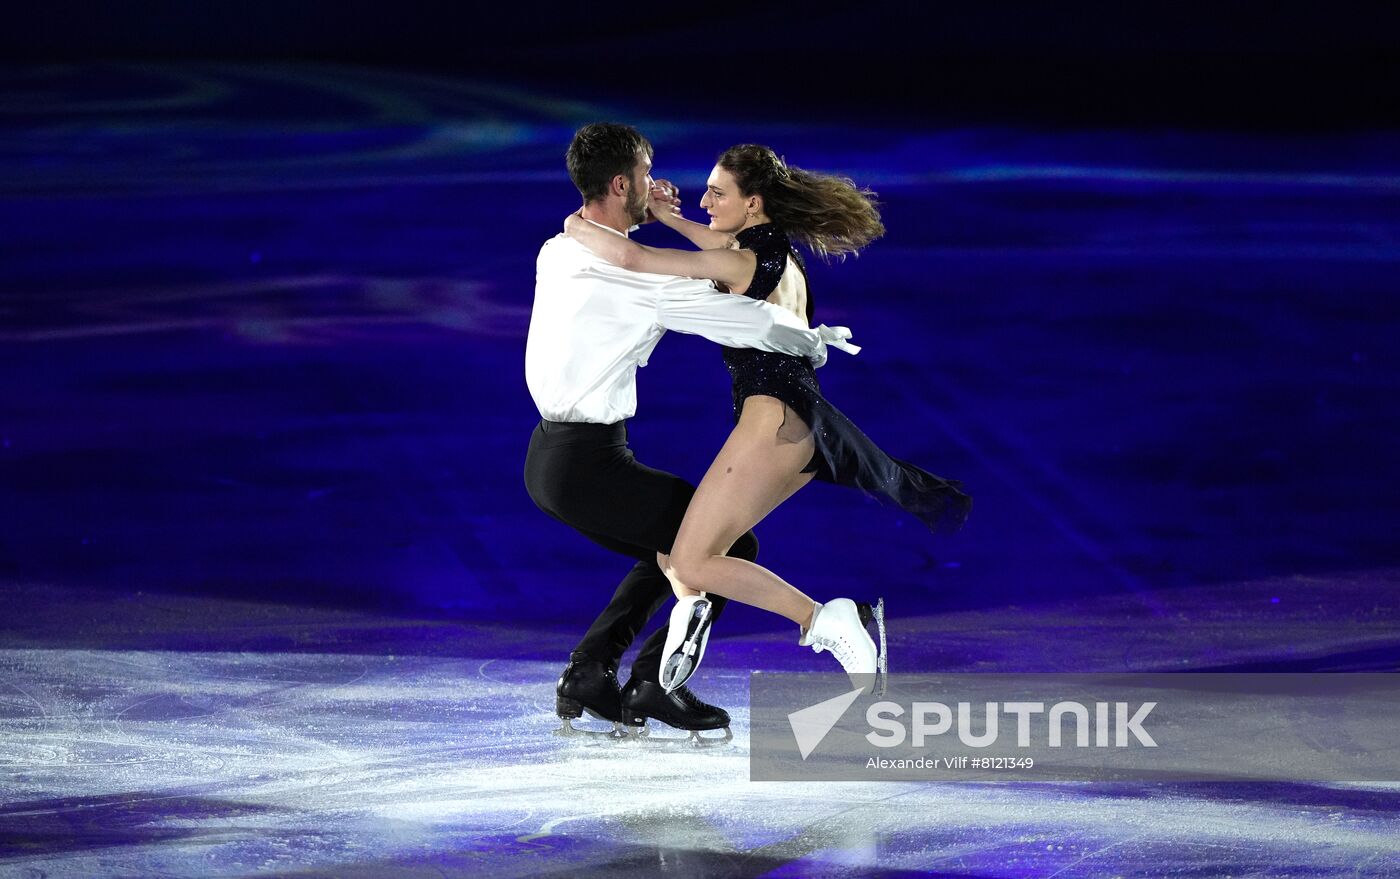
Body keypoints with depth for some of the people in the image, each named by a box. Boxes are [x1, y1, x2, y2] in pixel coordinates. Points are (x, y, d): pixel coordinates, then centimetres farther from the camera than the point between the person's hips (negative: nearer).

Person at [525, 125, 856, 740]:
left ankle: (587, 674, 17)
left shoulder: (557, 254, 9)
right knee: (733, 547, 1)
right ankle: (653, 682, -1)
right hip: (591, 464, -9)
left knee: (671, 552, 25)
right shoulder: (627, 272, -18)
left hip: (549, 458, 9)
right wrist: (811, 340, 3)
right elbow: (734, 316, -14)